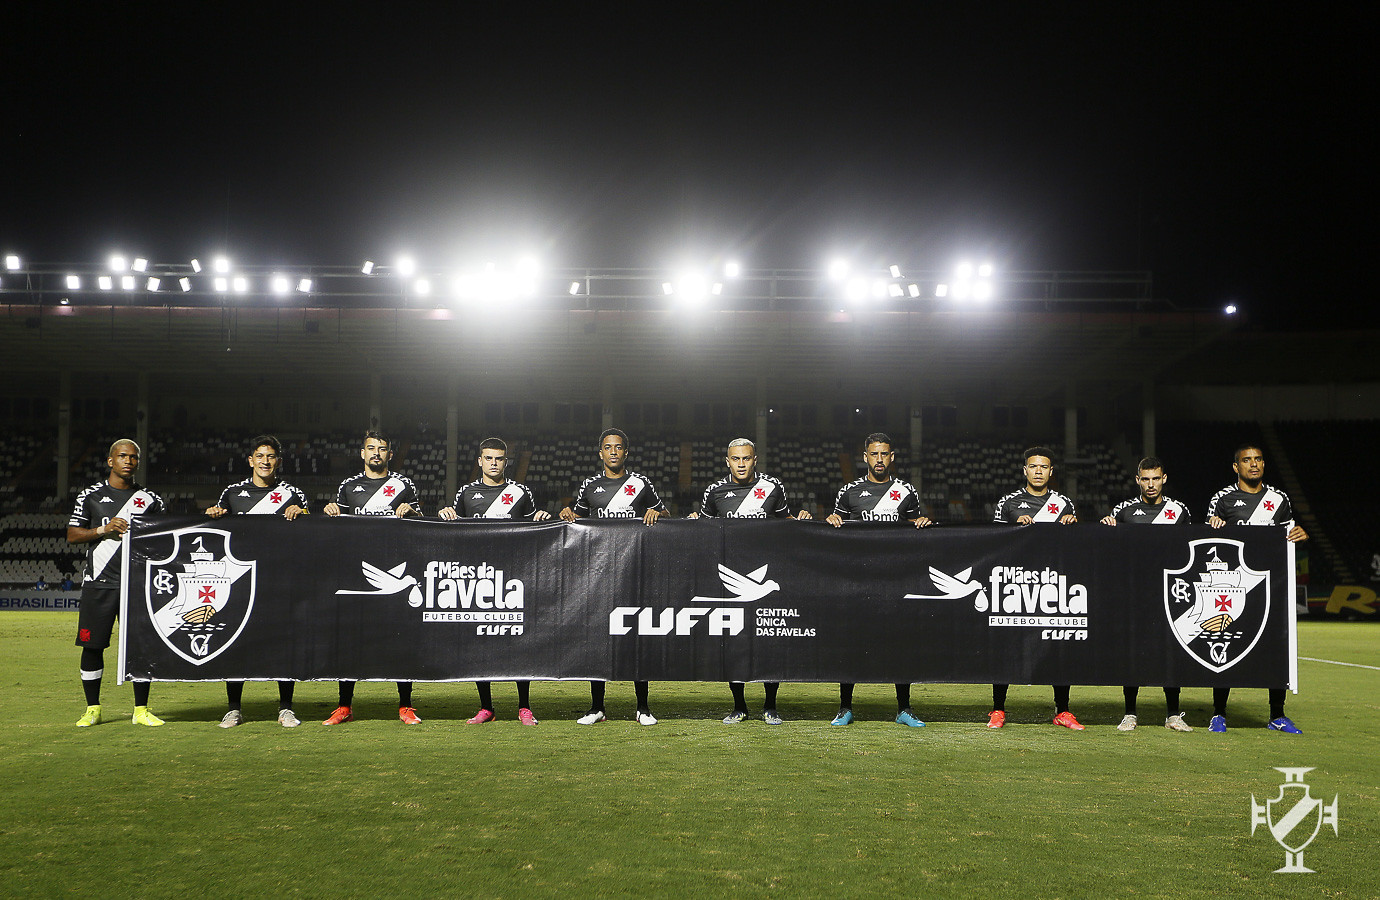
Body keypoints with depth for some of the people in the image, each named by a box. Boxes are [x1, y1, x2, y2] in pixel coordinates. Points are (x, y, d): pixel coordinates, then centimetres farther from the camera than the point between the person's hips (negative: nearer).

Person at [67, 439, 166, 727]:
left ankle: (141, 709, 9)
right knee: (92, 645, 1)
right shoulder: (90, 495, 7)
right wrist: (103, 529, -11)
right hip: (99, 583, -1)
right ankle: (93, 709, 14)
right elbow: (72, 535, 3)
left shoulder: (151, 500, 11)